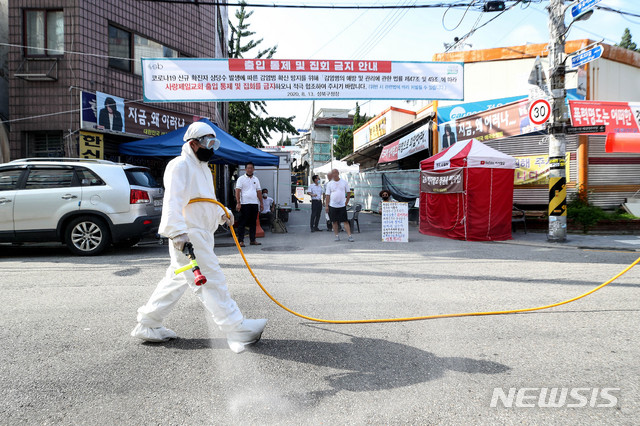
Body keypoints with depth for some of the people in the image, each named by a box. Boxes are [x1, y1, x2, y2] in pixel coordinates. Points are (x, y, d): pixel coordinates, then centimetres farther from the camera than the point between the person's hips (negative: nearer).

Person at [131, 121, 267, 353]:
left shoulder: (202, 167, 23)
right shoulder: (180, 165, -10)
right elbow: (172, 201, -22)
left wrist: (223, 213, 16)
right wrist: (178, 232, -33)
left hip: (200, 236, 11)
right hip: (187, 237, -11)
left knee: (177, 280, 16)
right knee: (210, 281, -8)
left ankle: (147, 325, 29)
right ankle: (237, 330, -4)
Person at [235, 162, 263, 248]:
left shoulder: (256, 179, 17)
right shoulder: (241, 179, 1)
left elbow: (259, 192, 19)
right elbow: (237, 191, -6)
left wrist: (261, 203, 13)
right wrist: (238, 203, -15)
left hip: (255, 203, 5)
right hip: (245, 204, -5)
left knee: (253, 223, 9)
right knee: (242, 223, -4)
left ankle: (253, 240, 16)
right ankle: (241, 241, -1)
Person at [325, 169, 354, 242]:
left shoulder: (344, 182, 4)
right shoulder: (329, 184, 4)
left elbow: (348, 192, 12)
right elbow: (327, 195, 4)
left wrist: (347, 201, 7)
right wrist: (326, 205, -1)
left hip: (342, 205, -1)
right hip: (332, 205, 1)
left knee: (345, 221, -5)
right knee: (334, 221, 6)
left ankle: (350, 236, -6)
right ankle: (336, 235, 16)